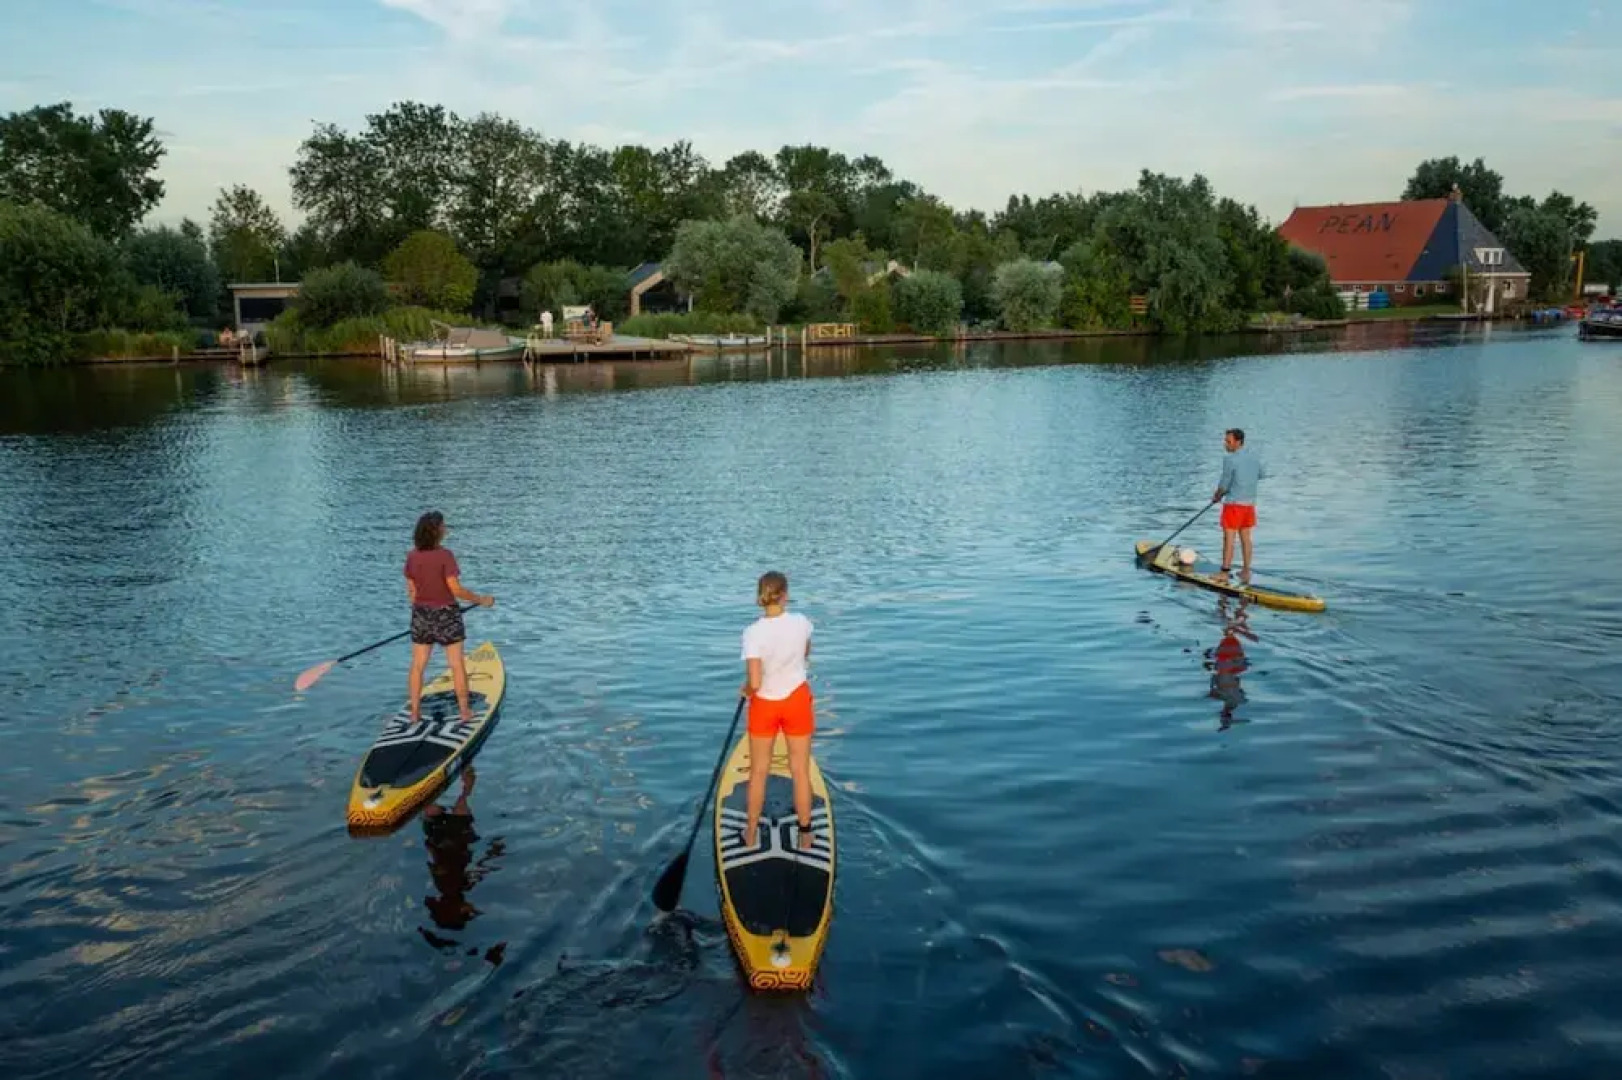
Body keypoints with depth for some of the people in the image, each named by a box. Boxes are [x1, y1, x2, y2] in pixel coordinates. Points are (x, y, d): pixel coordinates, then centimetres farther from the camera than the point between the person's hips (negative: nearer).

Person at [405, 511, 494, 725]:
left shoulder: (412, 556, -3)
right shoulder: (444, 555, -19)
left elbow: (411, 591, 5)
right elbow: (456, 590, -19)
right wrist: (481, 600, -7)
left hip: (421, 614, 4)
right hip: (446, 614, -4)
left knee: (417, 665, 13)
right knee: (457, 664, 8)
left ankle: (415, 712, 20)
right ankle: (465, 712, 14)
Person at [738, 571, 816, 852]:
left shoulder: (753, 632, -23)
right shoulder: (801, 622, -14)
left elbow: (754, 683, -26)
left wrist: (746, 689, -5)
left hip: (764, 705, -1)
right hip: (796, 702, 1)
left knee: (758, 771, 16)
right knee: (800, 771, 13)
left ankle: (751, 834, 30)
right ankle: (805, 835, 24)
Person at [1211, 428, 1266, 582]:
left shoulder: (1230, 459, -16)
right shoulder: (1254, 458, 7)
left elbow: (1224, 484, -13)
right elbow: (1262, 474, 25)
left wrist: (1217, 497, 4)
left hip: (1234, 503, -7)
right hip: (1250, 503, 7)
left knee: (1229, 538, -4)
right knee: (1246, 537, 12)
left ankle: (1225, 573, -4)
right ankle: (1246, 572, 17)